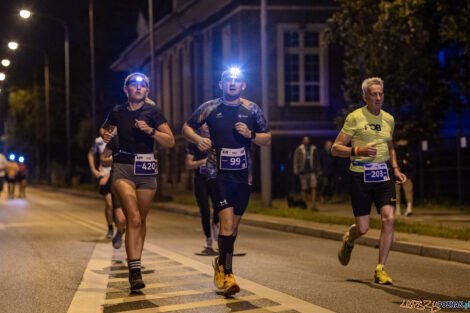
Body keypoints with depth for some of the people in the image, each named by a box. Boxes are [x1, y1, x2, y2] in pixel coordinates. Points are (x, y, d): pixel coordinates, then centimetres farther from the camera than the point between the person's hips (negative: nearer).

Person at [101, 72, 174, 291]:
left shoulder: (152, 112, 0)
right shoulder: (117, 112, 5)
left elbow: (170, 142, -2)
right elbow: (105, 128, 27)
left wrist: (150, 130, -16)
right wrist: (105, 134, 3)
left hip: (146, 169, 1)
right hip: (123, 168, -1)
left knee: (141, 220, 10)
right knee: (133, 218, -18)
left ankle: (135, 264, 31)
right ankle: (135, 271, -23)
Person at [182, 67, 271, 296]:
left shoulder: (251, 109, 7)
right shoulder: (210, 108, 3)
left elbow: (267, 140, 11)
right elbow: (187, 127, 13)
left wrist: (251, 135, -10)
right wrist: (198, 140, -7)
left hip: (243, 174, 3)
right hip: (218, 172, -3)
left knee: (233, 224, 10)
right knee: (227, 222, -16)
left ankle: (221, 264, 33)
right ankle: (226, 274, -10)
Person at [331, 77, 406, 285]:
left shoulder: (389, 119, 12)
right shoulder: (355, 118, -3)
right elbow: (335, 149, -3)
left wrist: (395, 169, 13)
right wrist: (358, 151, -19)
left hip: (383, 174, 4)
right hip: (361, 175, -4)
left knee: (388, 219, -14)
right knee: (363, 228, -3)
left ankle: (380, 270, -4)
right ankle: (348, 240, 35)